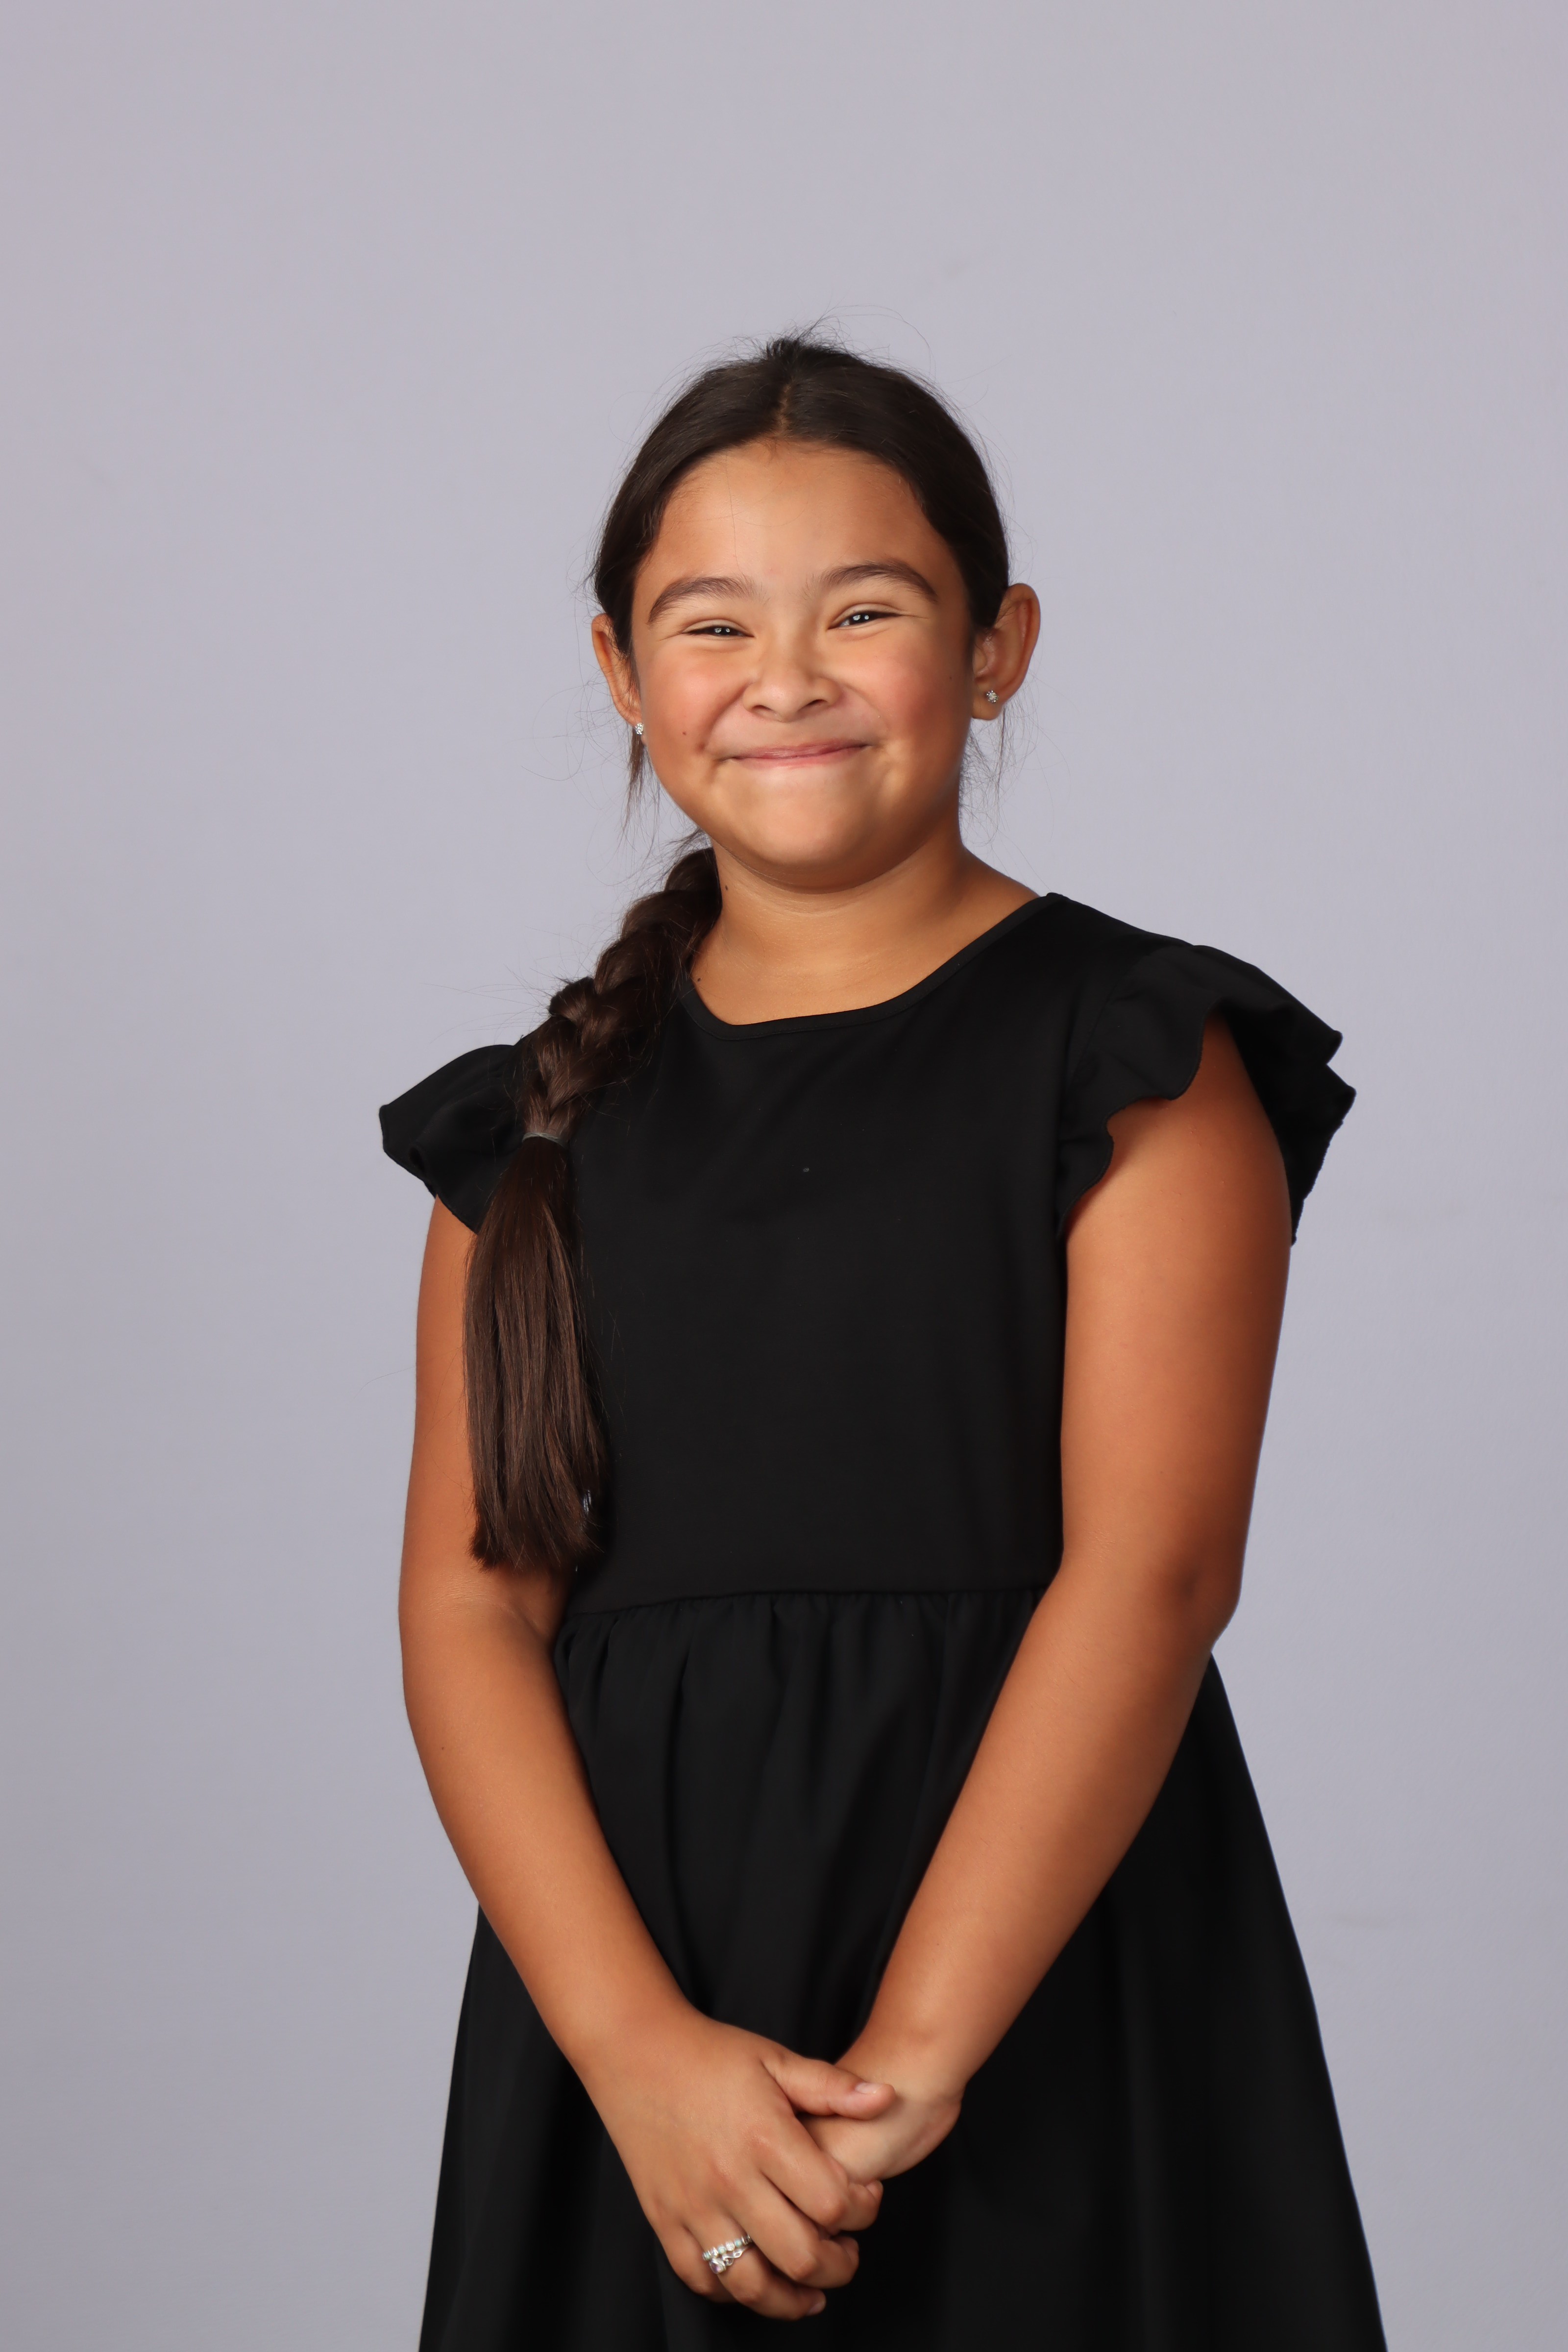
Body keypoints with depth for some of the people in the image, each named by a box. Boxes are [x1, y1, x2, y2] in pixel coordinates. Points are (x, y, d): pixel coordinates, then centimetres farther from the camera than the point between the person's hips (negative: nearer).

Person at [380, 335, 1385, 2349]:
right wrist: (637, 2046, -16)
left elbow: (1147, 1572, -12)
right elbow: (472, 1604, -1)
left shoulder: (1134, 1061, -2)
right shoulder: (539, 1122, 9)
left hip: (1036, 1976, -3)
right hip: (617, 1986, 3)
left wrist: (905, 2060, -20)